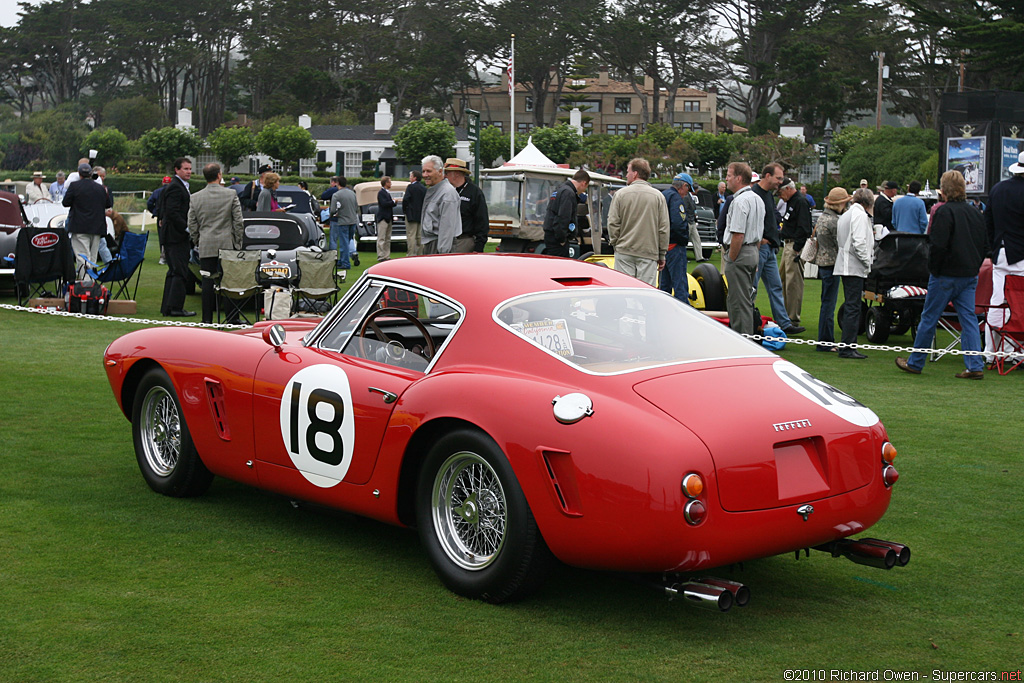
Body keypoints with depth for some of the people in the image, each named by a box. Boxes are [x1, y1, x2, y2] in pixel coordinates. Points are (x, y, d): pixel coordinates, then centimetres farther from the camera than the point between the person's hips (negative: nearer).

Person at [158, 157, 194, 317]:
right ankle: (175, 308, -7)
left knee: (174, 271, 13)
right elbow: (172, 212, -21)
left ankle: (167, 306, 18)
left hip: (173, 236, 11)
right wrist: (187, 228, -19)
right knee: (180, 272, -9)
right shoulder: (175, 187, -14)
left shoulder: (181, 186, 18)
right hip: (176, 236, -11)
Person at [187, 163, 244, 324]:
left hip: (206, 246, 2)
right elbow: (238, 221, -3)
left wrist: (197, 242, 18)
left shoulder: (195, 198, 2)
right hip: (227, 244, -2)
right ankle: (232, 318, 7)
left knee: (207, 282, 3)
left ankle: (207, 319, 3)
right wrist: (238, 242, 6)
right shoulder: (231, 194, -4)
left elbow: (192, 225, 6)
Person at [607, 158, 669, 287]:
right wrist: (662, 255, 8)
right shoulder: (658, 196, 2)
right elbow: (664, 228, 2)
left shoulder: (621, 194, -1)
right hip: (649, 252, 0)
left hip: (624, 252, 0)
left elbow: (613, 223, -3)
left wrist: (615, 243, 11)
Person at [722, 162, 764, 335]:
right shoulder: (758, 199, 15)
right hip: (753, 253, 10)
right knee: (746, 300, 16)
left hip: (740, 255, -10)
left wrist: (731, 259, -15)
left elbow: (738, 235, -22)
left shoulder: (740, 201, -17)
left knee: (739, 302, -7)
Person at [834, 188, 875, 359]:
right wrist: (867, 262, -10)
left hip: (845, 266, 10)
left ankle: (848, 346, 16)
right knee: (853, 307, -9)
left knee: (851, 307, 13)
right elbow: (859, 243, -20)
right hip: (855, 267, -10)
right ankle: (847, 348, -10)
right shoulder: (860, 215, -11)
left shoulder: (846, 215, 18)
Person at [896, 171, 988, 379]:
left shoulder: (945, 212, -14)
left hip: (946, 275, -6)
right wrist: (974, 267, 18)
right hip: (970, 276, 7)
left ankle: (915, 363, 13)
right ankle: (975, 367, 0)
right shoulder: (975, 213, 9)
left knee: (928, 318, 4)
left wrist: (933, 269, -8)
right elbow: (985, 245, 15)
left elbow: (938, 245, -19)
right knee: (969, 319, 6)